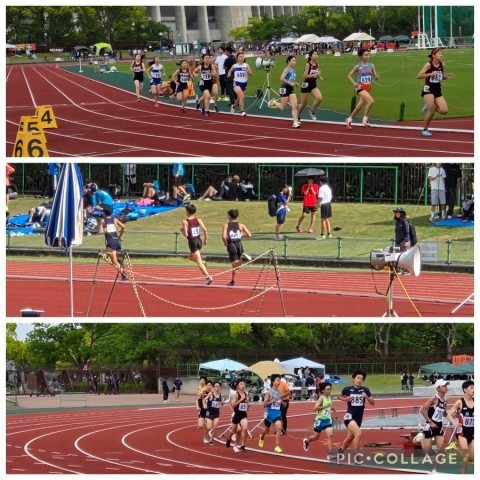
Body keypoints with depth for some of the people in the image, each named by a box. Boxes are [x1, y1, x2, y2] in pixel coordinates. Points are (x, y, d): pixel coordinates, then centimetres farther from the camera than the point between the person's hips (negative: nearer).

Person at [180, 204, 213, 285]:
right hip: (199, 240, 6)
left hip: (192, 242, -6)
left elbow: (186, 234, -16)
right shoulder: (198, 220, 2)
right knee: (190, 257, 29)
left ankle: (208, 277, -16)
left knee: (199, 262, -6)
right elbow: (205, 230, -5)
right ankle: (202, 263, 5)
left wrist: (182, 230, 4)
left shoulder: (185, 222, -12)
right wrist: (206, 239, 9)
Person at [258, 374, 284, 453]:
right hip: (270, 412, -2)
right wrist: (271, 401, -28)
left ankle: (277, 446, -16)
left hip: (277, 412, 2)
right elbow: (264, 404, -12)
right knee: (267, 430, 18)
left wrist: (282, 403, -1)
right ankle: (262, 437, 54)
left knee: (279, 428, -20)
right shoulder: (269, 392, -11)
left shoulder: (279, 392, 3)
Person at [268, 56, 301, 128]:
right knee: (283, 107, 5)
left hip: (291, 89, 7)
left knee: (295, 106, -6)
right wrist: (290, 83, -27)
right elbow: (281, 78, -26)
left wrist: (295, 83, 7)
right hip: (285, 88, -7)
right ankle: (273, 102, 34)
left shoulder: (293, 70, 8)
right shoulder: (287, 69, -15)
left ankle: (295, 122, -7)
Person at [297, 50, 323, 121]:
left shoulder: (317, 65, 4)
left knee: (319, 98, -21)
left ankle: (312, 111, 4)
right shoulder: (308, 64, -13)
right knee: (303, 103, 6)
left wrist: (319, 77, -4)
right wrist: (314, 74, -25)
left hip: (313, 85, 5)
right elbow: (305, 76, -19)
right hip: (306, 85, -5)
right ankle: (298, 117, 29)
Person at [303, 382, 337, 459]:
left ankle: (330, 453, -16)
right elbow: (315, 408, -27)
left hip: (328, 419, 5)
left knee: (330, 435, -14)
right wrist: (325, 406, -31)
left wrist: (331, 408, 7)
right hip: (320, 419, -5)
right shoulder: (321, 398, -17)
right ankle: (306, 441, 45)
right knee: (316, 437, 12)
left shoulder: (329, 398, 6)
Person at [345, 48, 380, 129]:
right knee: (371, 101, -26)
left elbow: (376, 77, 6)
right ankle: (365, 119, -14)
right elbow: (349, 75, 1)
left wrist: (377, 77, -18)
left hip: (368, 88, 5)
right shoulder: (358, 66, -6)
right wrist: (354, 83, -15)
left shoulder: (371, 66, 4)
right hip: (360, 87, -5)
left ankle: (349, 119, 33)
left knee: (360, 106, 12)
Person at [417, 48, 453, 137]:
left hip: (438, 91, 5)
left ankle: (429, 107, 20)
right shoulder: (429, 65, -13)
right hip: (428, 90, -5)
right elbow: (419, 76, -16)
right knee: (431, 111, -13)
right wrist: (431, 74, -27)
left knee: (444, 111, -8)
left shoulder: (442, 65, 3)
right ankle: (425, 130, 9)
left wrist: (447, 77, -4)